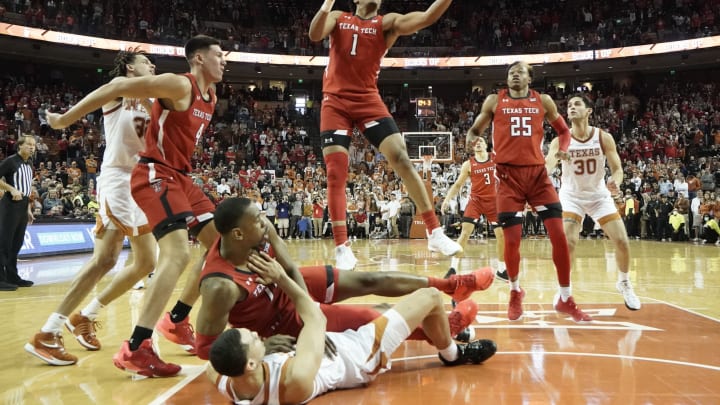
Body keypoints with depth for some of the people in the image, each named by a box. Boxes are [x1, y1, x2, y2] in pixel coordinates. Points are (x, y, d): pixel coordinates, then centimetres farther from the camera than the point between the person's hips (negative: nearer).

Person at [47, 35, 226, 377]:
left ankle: (176, 320, 18)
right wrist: (66, 118, -13)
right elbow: (116, 88, -16)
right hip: (155, 175, -10)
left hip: (180, 176, 10)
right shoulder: (179, 85, -14)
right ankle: (134, 349, -23)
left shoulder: (211, 97, 13)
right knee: (178, 253, -25)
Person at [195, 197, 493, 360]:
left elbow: (292, 270, -9)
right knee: (374, 319, -4)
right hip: (284, 322, -6)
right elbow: (206, 346, -31)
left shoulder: (262, 230, -22)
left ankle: (451, 285, 26)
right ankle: (447, 325, 19)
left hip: (287, 287, 6)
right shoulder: (221, 287, -40)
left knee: (369, 281, 8)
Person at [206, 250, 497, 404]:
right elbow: (316, 318, -29)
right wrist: (281, 279, -21)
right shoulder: (296, 380, -45)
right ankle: (452, 353, 31)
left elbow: (213, 365, 1)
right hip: (361, 357, -7)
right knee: (430, 296, 0)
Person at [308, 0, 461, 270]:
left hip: (368, 100, 0)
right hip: (335, 102, 0)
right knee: (335, 174, -6)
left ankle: (434, 233, -7)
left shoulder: (388, 23, 7)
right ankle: (342, 248, -1)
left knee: (401, 159, -13)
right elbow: (314, 35, -11)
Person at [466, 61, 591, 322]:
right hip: (508, 175, -1)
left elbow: (563, 130, 20)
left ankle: (565, 298, 8)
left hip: (537, 172, 2)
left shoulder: (543, 101, 10)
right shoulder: (494, 101, 7)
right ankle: (515, 291, 22)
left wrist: (563, 149, -1)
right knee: (512, 239, -6)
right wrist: (471, 137, -11)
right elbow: (476, 129, 13)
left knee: (558, 234, -7)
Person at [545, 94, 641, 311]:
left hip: (599, 195, 2)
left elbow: (617, 169, -12)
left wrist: (615, 183, -36)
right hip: (571, 196, -1)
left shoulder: (604, 137, -15)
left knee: (622, 241, -2)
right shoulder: (561, 140, -18)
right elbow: (547, 165, -33)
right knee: (568, 242, -19)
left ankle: (624, 283, 24)